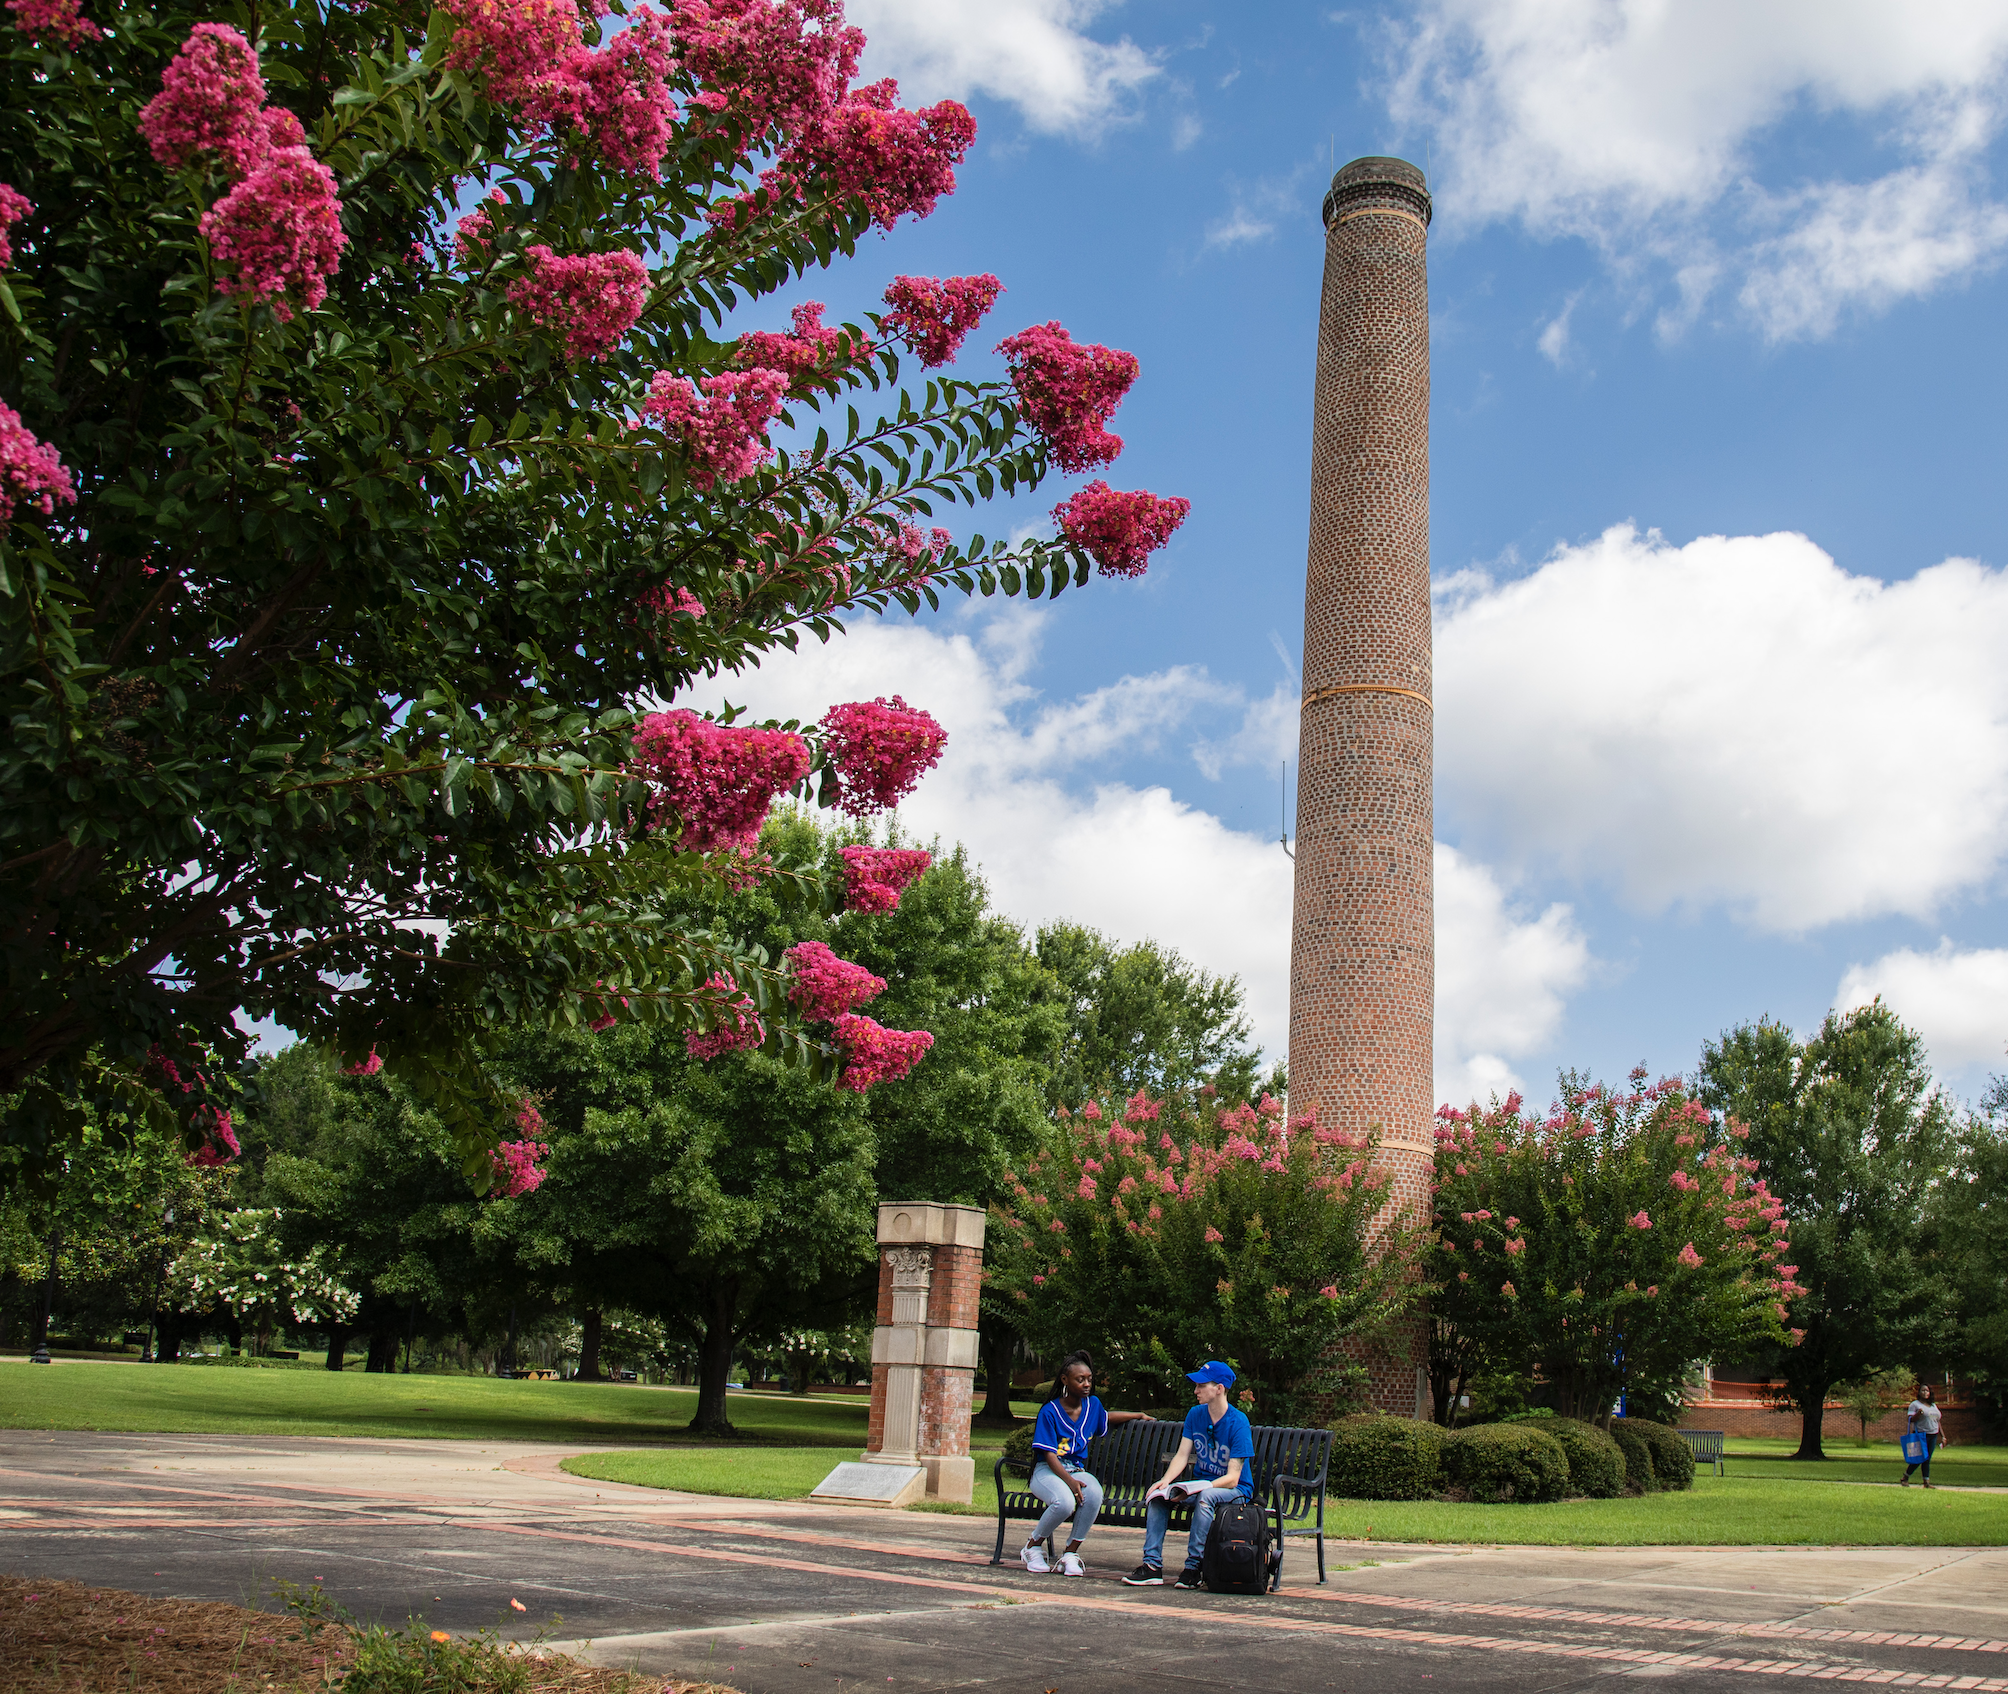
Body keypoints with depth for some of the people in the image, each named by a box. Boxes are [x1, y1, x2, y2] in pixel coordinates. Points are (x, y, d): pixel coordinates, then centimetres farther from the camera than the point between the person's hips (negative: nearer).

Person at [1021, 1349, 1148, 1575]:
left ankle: (1071, 1554, -18)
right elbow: (1049, 1455, -14)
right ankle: (1032, 1547, -9)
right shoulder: (1049, 1412, -9)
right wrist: (1069, 1480, -29)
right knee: (1064, 1501, -37)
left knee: (1094, 1493, -33)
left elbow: (1105, 1417, 35)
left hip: (1077, 1470, 4)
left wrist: (1139, 1415, 37)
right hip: (1047, 1471, -4)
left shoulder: (1092, 1405, 9)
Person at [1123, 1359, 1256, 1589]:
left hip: (1237, 1490, -6)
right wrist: (1165, 1482, -21)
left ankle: (1193, 1567, -29)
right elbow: (1182, 1455, -2)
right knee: (1157, 1494, -18)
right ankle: (1152, 1565, -18)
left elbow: (1232, 1478, -21)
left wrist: (1200, 1487, -34)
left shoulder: (1238, 1422, -17)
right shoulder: (1195, 1415, 2)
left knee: (1205, 1496, -37)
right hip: (1201, 1484, 6)